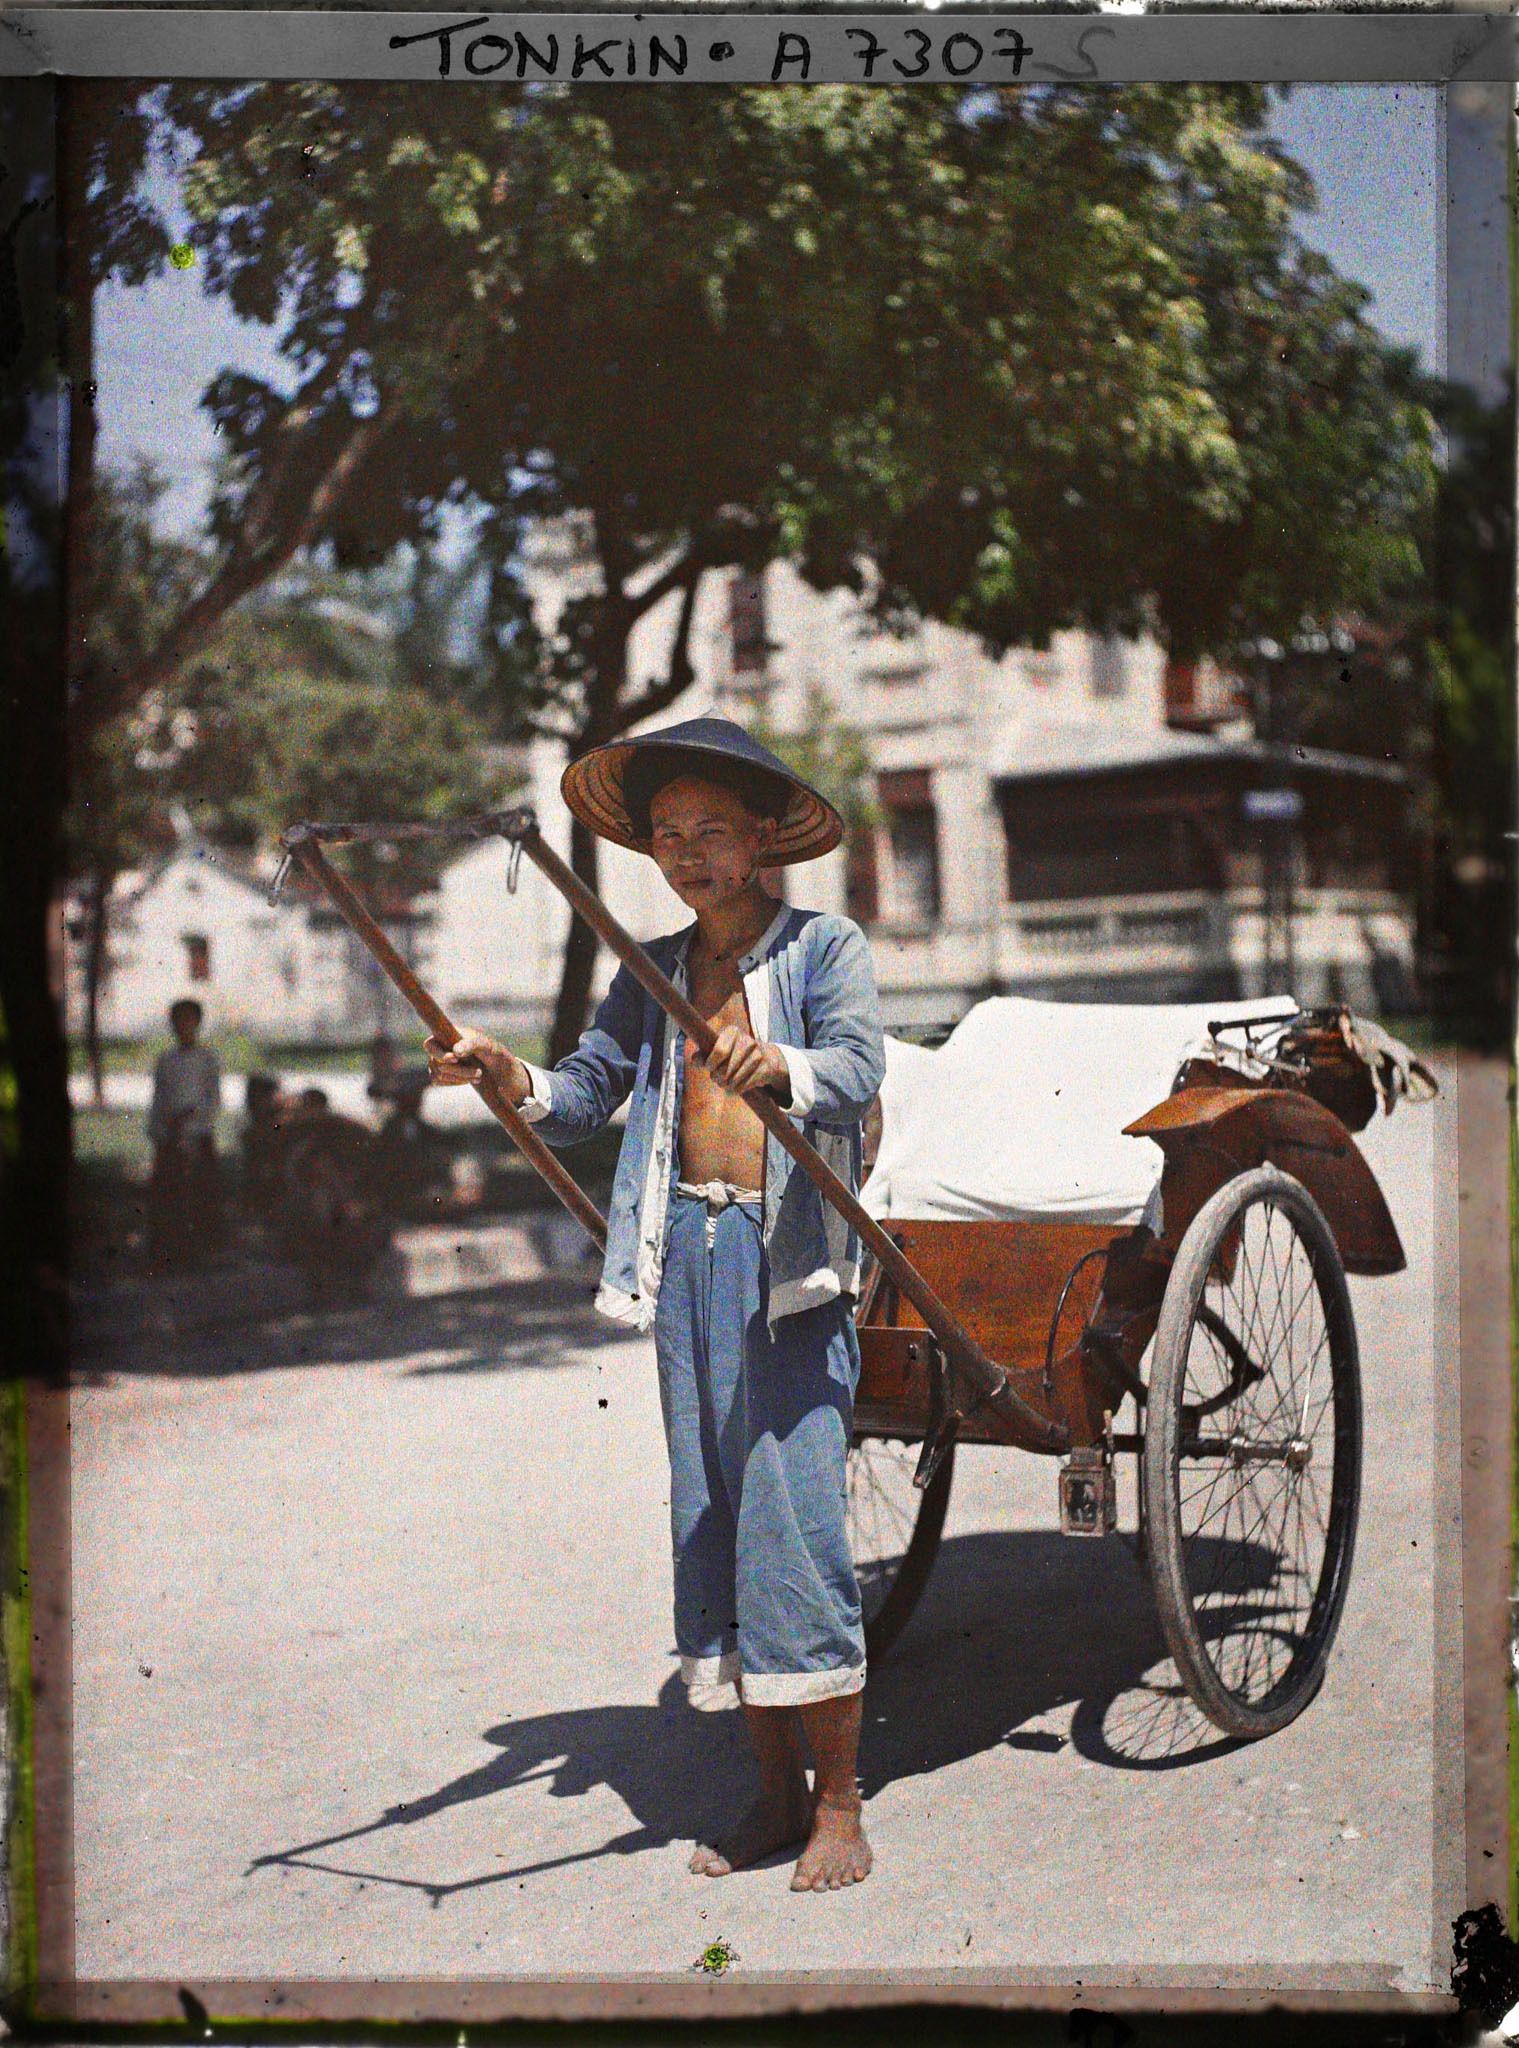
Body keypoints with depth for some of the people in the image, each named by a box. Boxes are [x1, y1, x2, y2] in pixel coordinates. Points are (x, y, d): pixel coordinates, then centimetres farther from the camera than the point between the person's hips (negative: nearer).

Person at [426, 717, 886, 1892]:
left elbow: (858, 1069, -15)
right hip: (684, 1255, 6)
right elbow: (589, 1094, 12)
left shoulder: (825, 948, 2)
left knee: (795, 1517, -9)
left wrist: (786, 1068, -37)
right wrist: (514, 1080, -9)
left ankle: (839, 1806, 2)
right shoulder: (651, 973, 17)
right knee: (711, 1521, 8)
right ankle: (776, 1793, 19)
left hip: (789, 1258, -5)